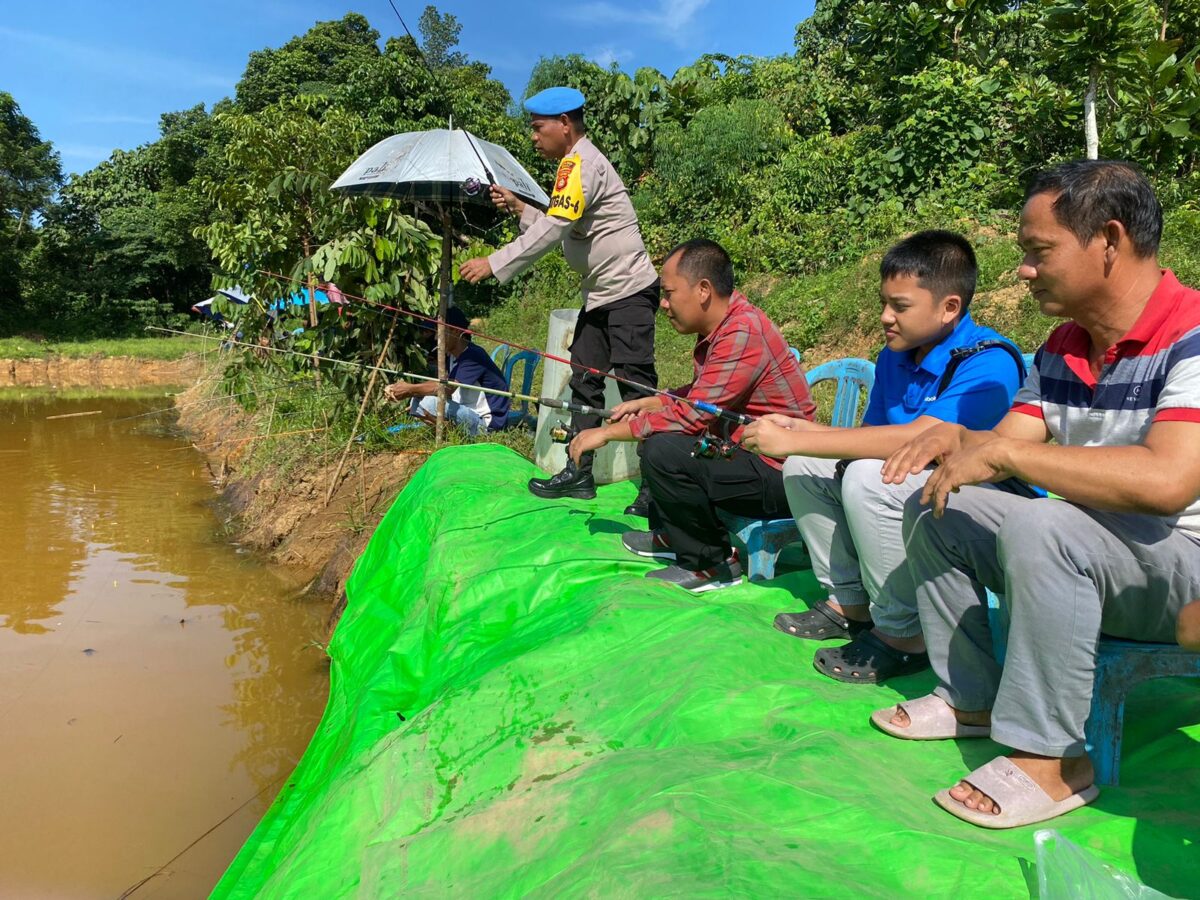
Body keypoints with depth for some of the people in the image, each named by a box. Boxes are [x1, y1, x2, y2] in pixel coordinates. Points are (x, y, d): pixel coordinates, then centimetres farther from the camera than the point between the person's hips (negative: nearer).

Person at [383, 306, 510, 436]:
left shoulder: (473, 355, -19)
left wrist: (411, 389, -25)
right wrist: (407, 391, -14)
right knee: (417, 401, 2)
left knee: (429, 403, -26)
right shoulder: (451, 356, 11)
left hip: (487, 422, -9)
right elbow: (439, 383, 1)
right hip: (467, 413, 9)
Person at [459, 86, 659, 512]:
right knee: (584, 380, 12)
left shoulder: (582, 164, -15)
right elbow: (558, 228, 17)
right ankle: (579, 472, 20)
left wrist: (493, 263, -24)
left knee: (634, 386, -9)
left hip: (628, 290, -11)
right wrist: (518, 207, 8)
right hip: (600, 294, 11)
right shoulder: (575, 165, 17)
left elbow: (553, 230, -24)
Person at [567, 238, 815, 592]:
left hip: (779, 474, -10)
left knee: (661, 450, -27)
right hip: (749, 454, 11)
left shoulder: (743, 333, -23)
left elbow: (692, 413, -26)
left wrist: (609, 432, -18)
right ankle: (670, 536, 24)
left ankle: (712, 564, -8)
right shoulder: (722, 326, 8)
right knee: (656, 430, 17)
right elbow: (700, 395, 20)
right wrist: (646, 403, 7)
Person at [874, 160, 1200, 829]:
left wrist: (1004, 452, -30)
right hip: (1085, 556, 9)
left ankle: (1051, 762, -20)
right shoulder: (1063, 349, 7)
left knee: (1040, 527, -36)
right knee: (933, 505, 5)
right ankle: (972, 698, 11)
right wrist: (957, 437, -16)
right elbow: (1004, 445, 8)